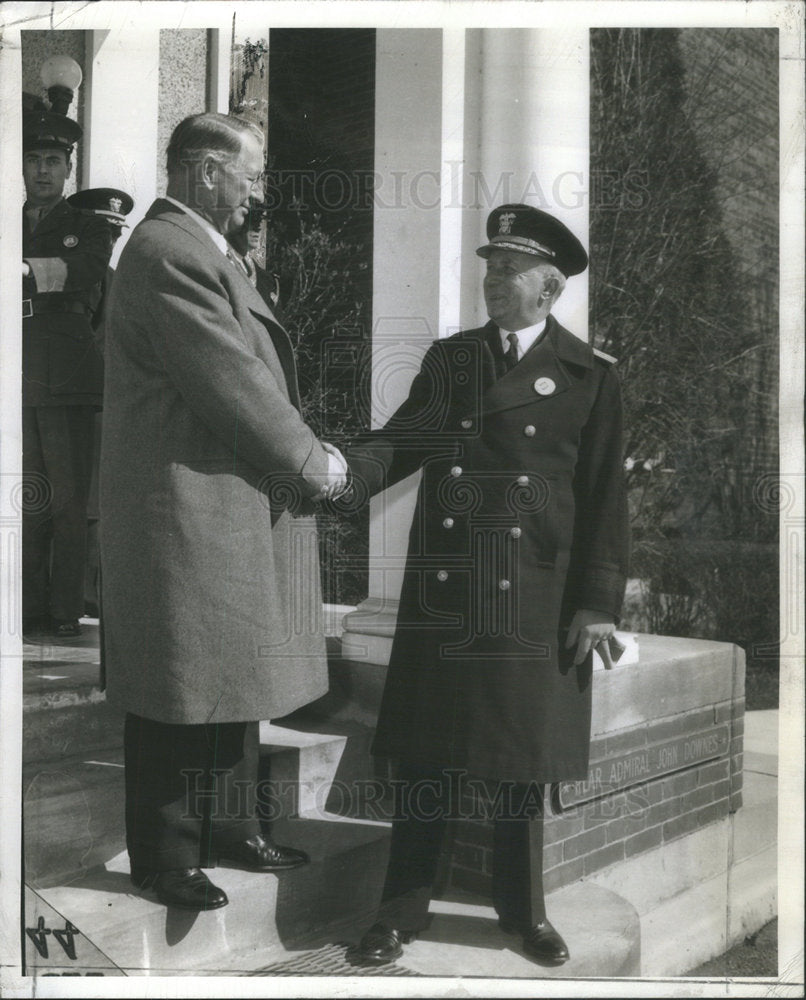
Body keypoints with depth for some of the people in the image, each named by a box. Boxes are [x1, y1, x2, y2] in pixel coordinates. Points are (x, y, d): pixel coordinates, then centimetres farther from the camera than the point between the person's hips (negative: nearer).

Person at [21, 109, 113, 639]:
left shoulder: (88, 228, 12)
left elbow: (88, 268, -10)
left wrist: (29, 269, -22)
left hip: (68, 380, -3)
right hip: (16, 379, 3)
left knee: (70, 498, -5)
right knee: (26, 498, 3)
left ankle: (67, 609, 0)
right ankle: (30, 605, 9)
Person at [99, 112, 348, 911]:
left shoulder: (198, 248, 16)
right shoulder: (168, 253, -18)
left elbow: (252, 372, 15)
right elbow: (232, 382, -21)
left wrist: (306, 448, 5)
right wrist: (311, 462, -10)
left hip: (233, 507, 11)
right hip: (184, 512, -11)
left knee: (234, 680, 18)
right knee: (180, 696, 3)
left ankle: (227, 828, 33)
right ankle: (165, 857, 19)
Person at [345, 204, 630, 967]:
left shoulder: (590, 375, 1)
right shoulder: (448, 358, 9)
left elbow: (604, 498, -1)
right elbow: (400, 441, 1)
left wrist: (597, 602, -5)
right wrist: (342, 475, -20)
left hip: (533, 602, -2)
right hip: (440, 594, 2)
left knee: (518, 761, 10)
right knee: (424, 754, 9)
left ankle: (523, 910, 31)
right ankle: (403, 908, 24)